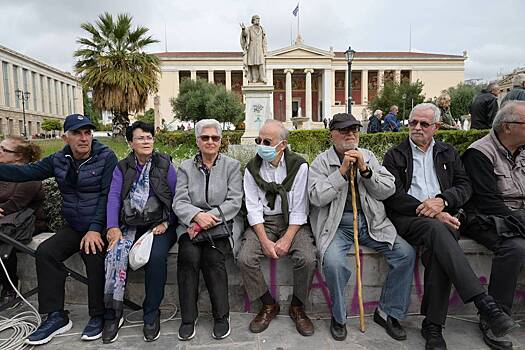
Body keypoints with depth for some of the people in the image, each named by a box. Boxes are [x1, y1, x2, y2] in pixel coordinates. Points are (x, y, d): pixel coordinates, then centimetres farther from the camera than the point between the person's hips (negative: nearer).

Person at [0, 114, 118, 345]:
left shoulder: (106, 157, -10)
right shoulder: (58, 160, 7)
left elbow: (108, 195, -16)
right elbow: (26, 172, 4)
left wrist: (95, 229, -23)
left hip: (101, 224, -5)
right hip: (73, 226, 5)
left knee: (93, 254, -29)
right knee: (45, 252, -15)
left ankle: (98, 316, -11)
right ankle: (56, 317, -5)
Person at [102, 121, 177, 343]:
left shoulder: (165, 164, 5)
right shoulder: (122, 168, 11)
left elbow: (176, 196, 1)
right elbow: (113, 197, -1)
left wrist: (166, 223, -10)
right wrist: (113, 227, -15)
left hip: (159, 225, -2)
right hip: (130, 226, 2)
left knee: (157, 257, -30)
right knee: (115, 254, -26)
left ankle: (151, 315, -11)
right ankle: (112, 315, -10)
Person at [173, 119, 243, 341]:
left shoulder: (232, 166, 8)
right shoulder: (186, 167, 12)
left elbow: (234, 202, -3)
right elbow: (179, 202, 1)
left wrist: (210, 218, -18)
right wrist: (197, 215, -21)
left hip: (222, 224, -1)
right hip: (191, 225, 1)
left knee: (213, 256, -28)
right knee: (189, 254, -27)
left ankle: (221, 315, -8)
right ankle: (188, 318, -12)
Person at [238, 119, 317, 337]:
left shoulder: (299, 166, -6)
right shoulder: (252, 168, 0)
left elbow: (299, 209, -8)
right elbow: (253, 208, -4)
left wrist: (287, 239, -18)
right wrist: (264, 240, -16)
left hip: (292, 222, -1)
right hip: (262, 222, 2)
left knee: (307, 259, -25)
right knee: (245, 259, -21)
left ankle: (297, 307, 4)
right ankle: (269, 305, 4)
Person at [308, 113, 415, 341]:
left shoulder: (368, 156, 12)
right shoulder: (321, 162, 1)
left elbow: (389, 190, 4)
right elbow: (316, 197, -13)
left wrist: (364, 170, -10)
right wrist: (342, 171, -16)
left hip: (370, 222, 4)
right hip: (336, 224, -4)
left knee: (406, 253, -12)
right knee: (333, 262, -29)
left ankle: (388, 312, 8)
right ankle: (338, 317, 0)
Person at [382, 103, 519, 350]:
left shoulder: (447, 153, 21)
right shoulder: (394, 155, 10)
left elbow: (465, 186, 11)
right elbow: (393, 195, -3)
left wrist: (442, 201, -11)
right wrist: (429, 212, -13)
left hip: (441, 217, 2)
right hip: (407, 218, -2)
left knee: (438, 247, -31)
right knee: (436, 230, -35)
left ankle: (433, 325, -25)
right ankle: (485, 303, -39)